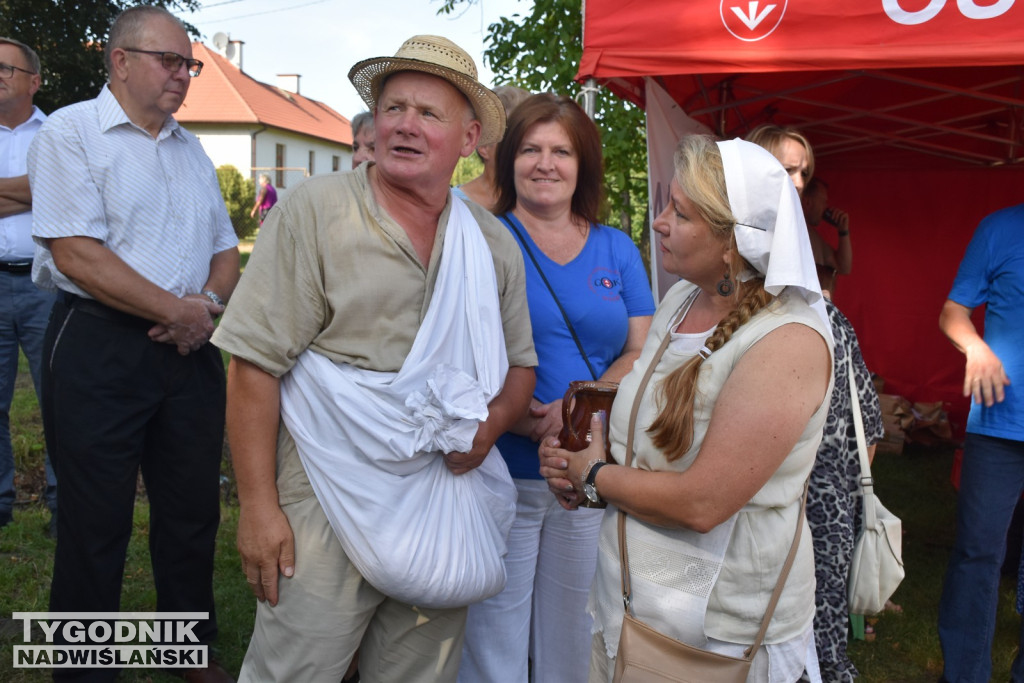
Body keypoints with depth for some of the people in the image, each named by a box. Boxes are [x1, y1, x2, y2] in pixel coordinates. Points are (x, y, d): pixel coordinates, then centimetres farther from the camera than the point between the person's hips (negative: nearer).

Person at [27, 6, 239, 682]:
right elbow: (77, 253, -15)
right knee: (97, 519, 3)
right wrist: (181, 311, -13)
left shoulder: (192, 148, 17)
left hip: (192, 348, 6)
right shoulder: (72, 132, -3)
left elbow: (225, 247, 17)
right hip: (99, 347, -6)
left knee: (194, 508, 13)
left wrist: (212, 306, -4)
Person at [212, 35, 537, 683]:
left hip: (443, 511, 5)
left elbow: (520, 365, 13)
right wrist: (258, 505, -14)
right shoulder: (314, 211, -8)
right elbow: (255, 364, -11)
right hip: (327, 510, -4)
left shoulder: (494, 242, 6)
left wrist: (491, 423, -9)